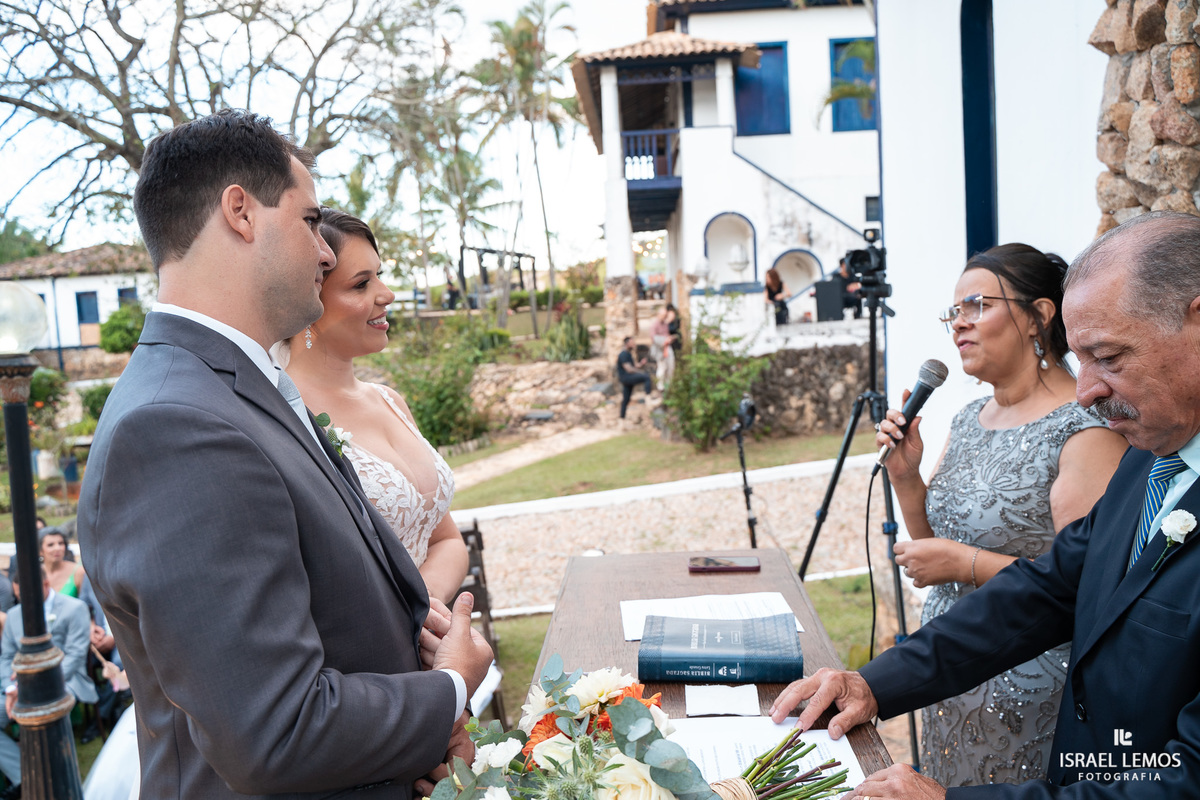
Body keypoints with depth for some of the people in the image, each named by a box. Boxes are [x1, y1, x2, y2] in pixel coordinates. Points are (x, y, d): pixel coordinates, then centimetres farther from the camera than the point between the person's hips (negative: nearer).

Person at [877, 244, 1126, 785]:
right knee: (947, 786, 21)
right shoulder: (969, 419, 6)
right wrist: (904, 477, -4)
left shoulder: (1088, 431, -19)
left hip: (1023, 694, -7)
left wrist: (968, 563, -23)